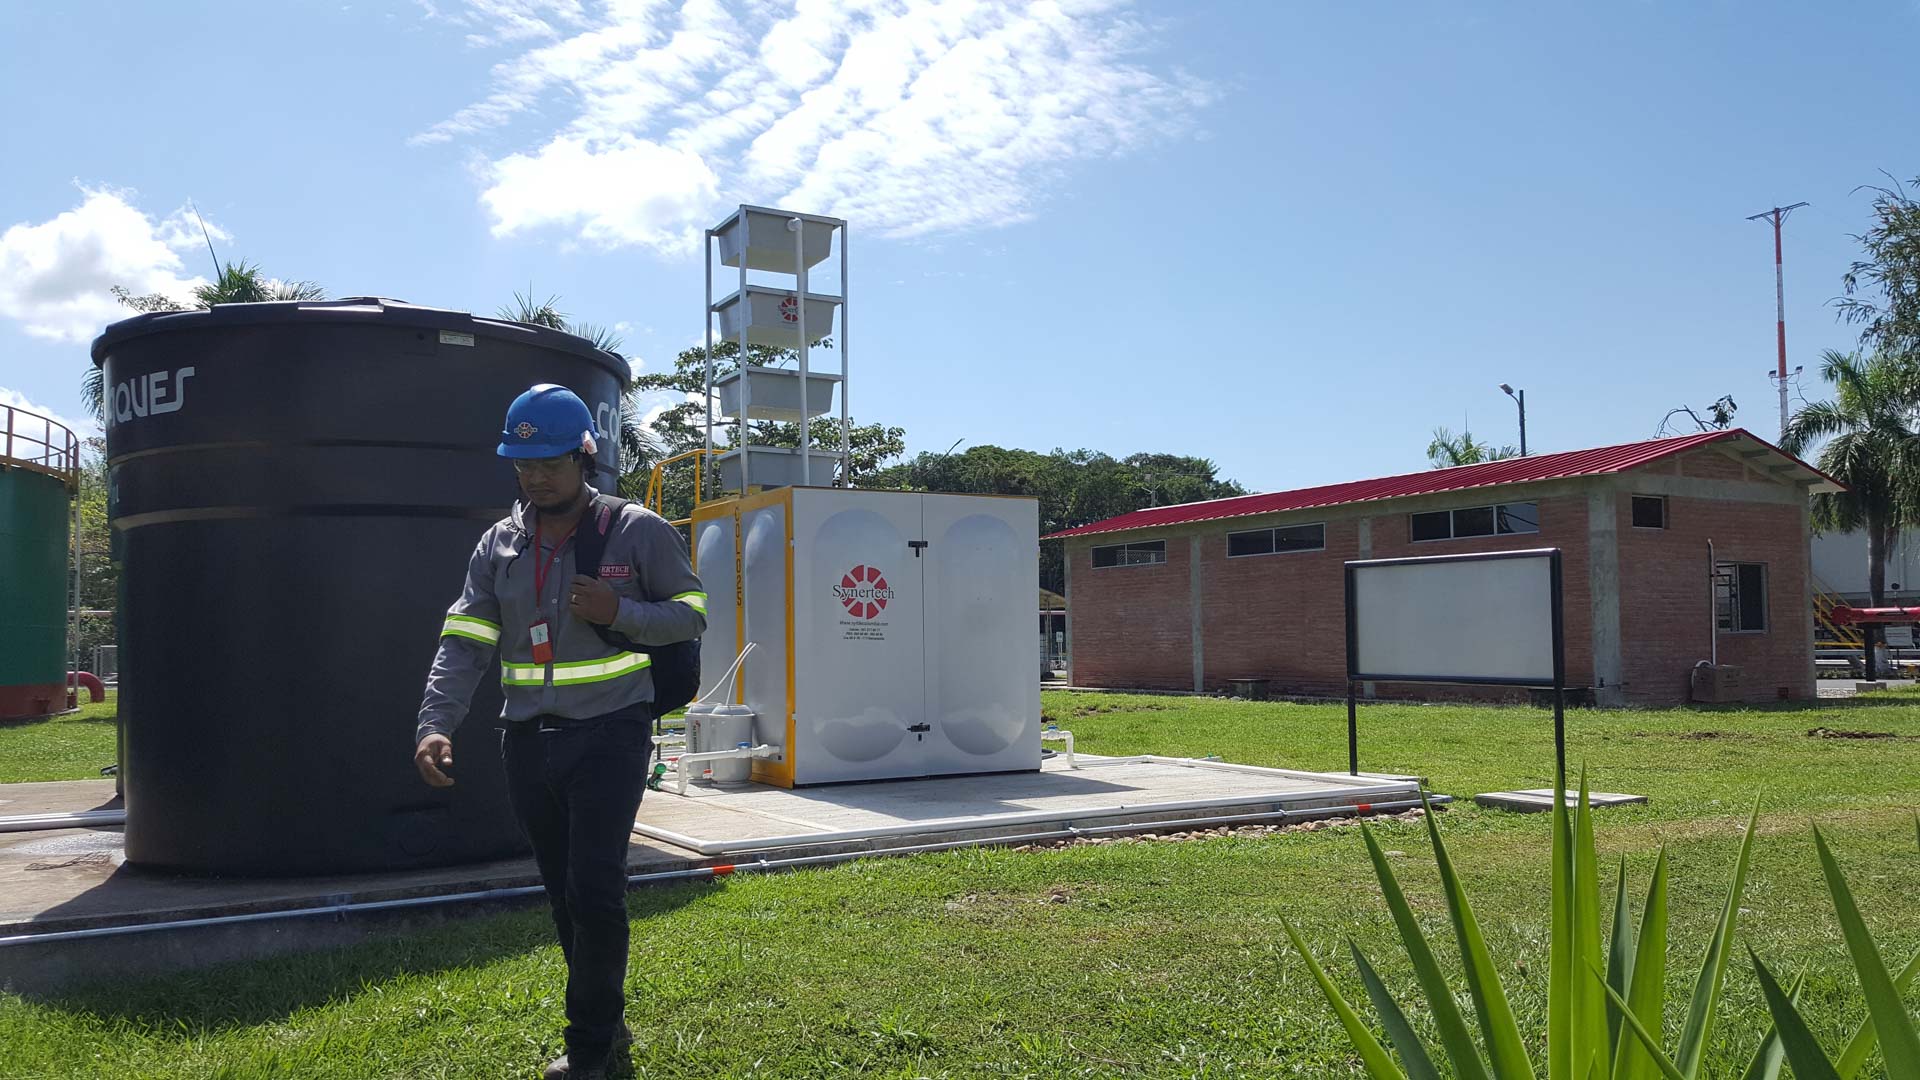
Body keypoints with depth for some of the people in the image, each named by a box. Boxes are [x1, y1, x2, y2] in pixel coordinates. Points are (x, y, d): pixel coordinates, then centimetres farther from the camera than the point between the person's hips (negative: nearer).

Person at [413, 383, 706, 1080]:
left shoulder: (638, 532, -3)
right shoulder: (498, 546, 7)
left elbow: (691, 614, 0)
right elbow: (463, 642, 0)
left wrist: (619, 613, -17)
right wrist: (435, 723, -15)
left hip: (609, 735, -4)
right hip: (528, 741, 5)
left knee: (595, 891, -9)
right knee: (564, 894, 13)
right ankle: (606, 1021, 30)